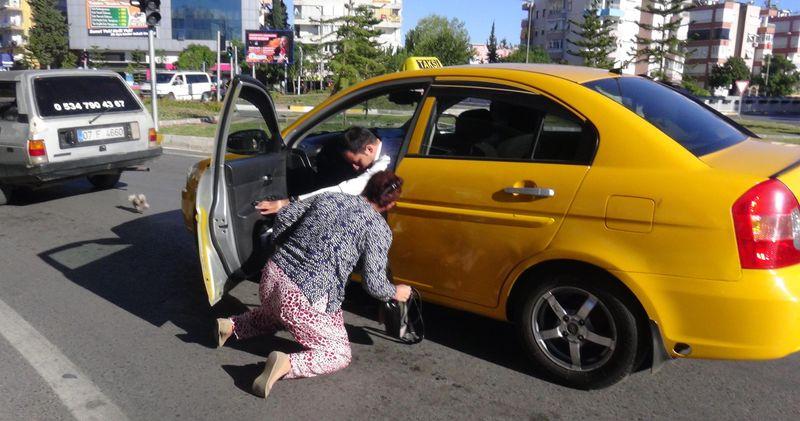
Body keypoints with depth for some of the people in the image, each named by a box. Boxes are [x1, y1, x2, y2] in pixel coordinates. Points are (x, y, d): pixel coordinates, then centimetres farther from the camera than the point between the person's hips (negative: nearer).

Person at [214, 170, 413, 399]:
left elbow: (283, 216, 13)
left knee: (278, 314, 39)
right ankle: (287, 364, -16)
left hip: (272, 276, 7)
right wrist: (395, 293, 13)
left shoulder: (329, 197, 9)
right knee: (340, 354, 9)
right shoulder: (379, 229, -6)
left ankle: (232, 325, 17)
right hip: (304, 300, -7)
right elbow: (373, 284, -8)